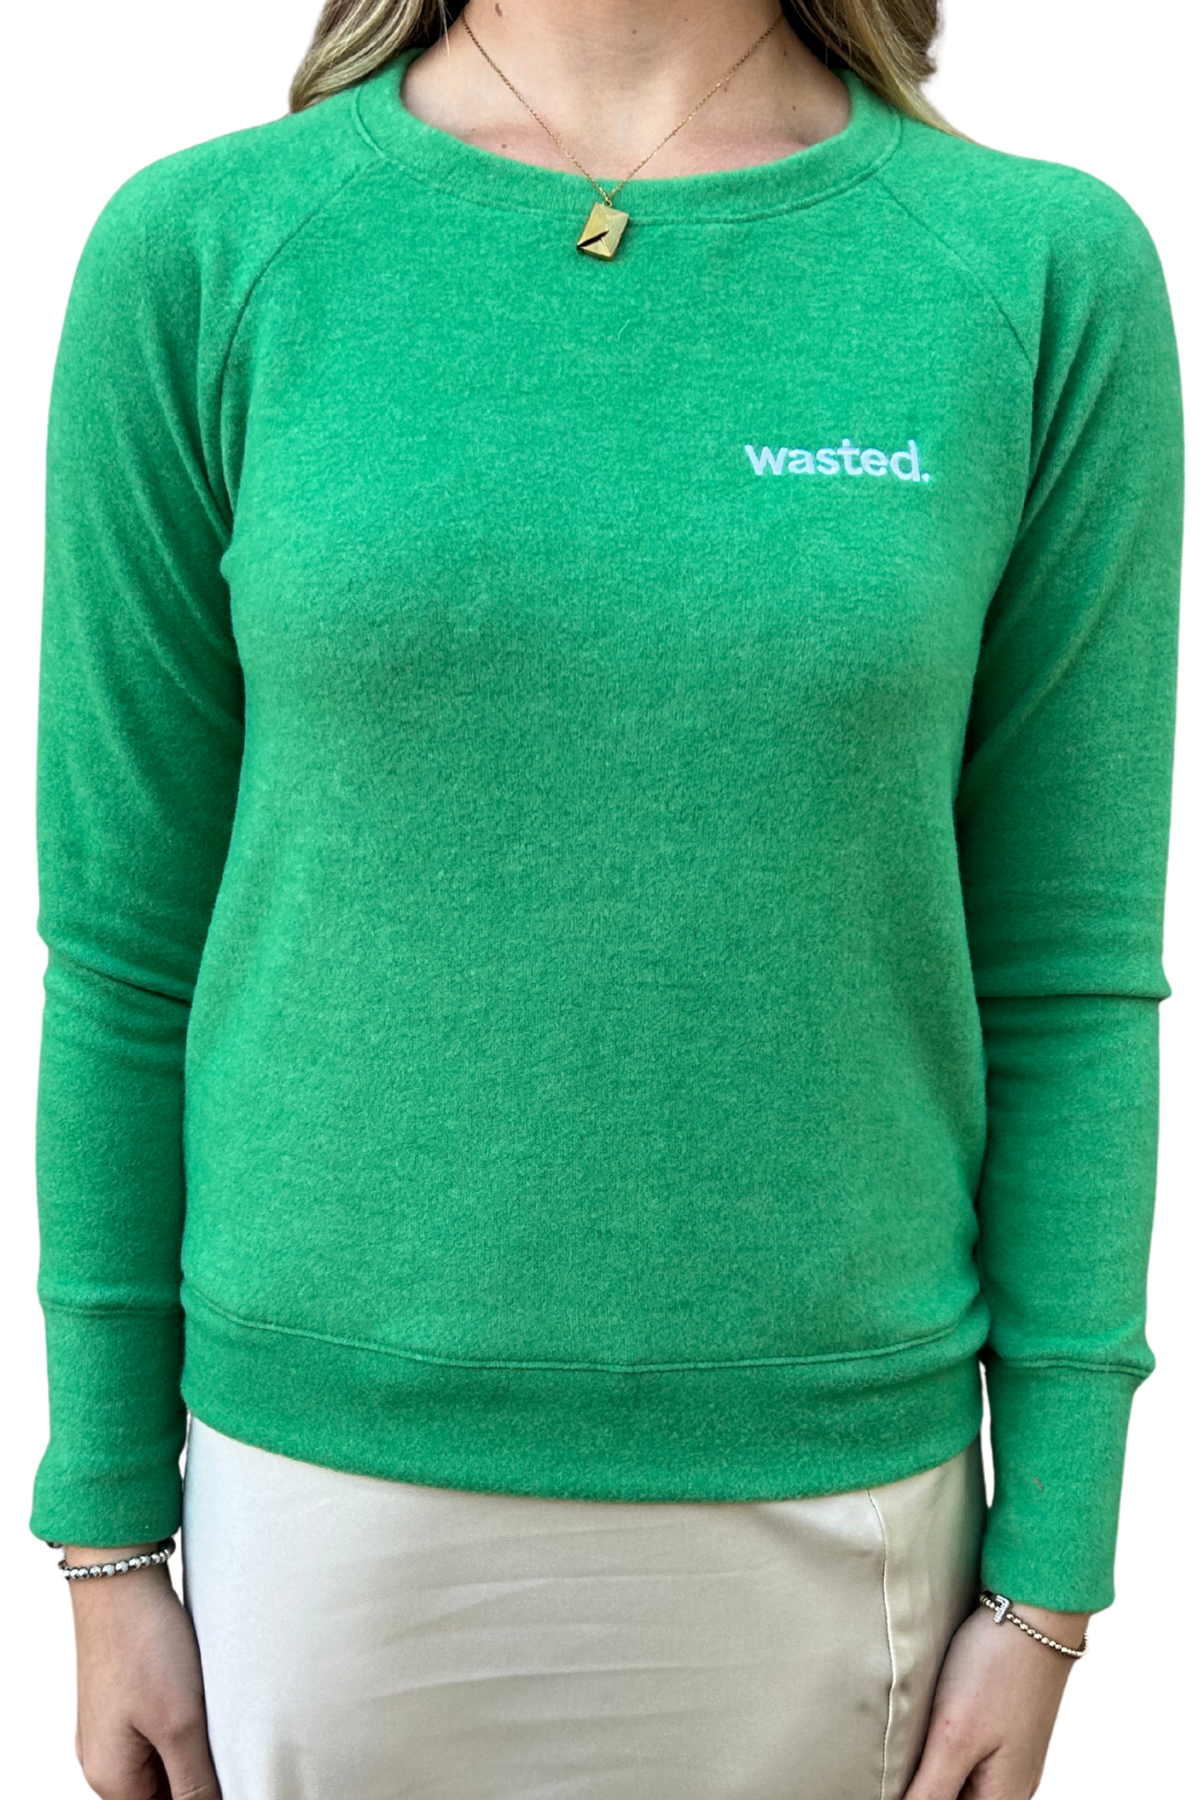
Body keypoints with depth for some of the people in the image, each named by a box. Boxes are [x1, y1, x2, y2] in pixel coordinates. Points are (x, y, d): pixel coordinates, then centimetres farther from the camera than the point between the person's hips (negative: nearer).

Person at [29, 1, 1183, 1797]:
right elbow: (129, 927, -1)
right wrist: (110, 1529, 3)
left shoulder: (1049, 272, -5)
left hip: (821, 1479, 1)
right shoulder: (199, 255, -4)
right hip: (339, 1460, 1)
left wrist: (1049, 1578, 0)